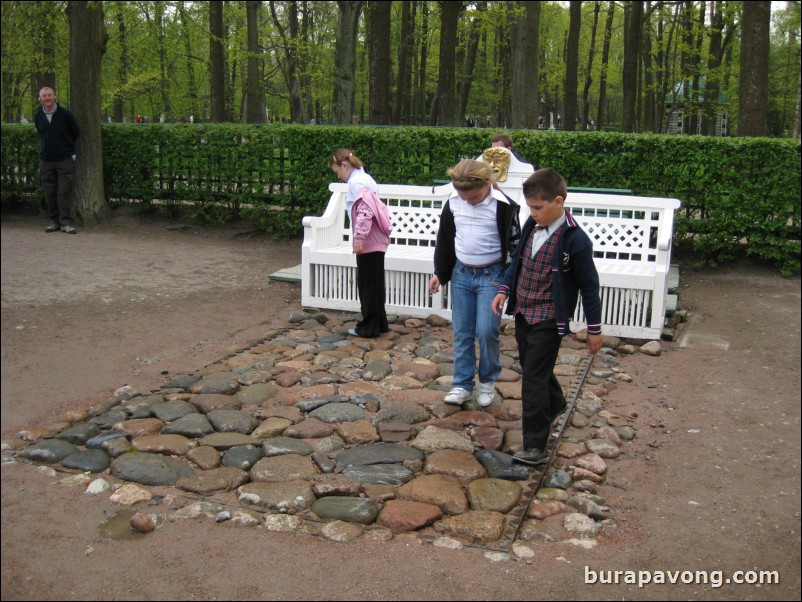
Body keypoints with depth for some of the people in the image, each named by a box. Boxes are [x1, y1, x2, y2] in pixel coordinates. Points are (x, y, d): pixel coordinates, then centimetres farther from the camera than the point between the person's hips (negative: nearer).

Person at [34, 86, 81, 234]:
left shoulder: (65, 114, -6)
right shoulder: (38, 117, 5)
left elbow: (76, 133, 6)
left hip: (65, 159, -4)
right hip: (45, 160, 4)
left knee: (64, 192, -6)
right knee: (49, 193, 5)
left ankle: (65, 222, -2)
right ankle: (55, 221, 14)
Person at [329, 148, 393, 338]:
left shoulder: (356, 182, -14)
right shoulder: (364, 178, 16)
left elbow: (364, 212, -25)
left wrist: (358, 238, -23)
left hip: (368, 243, -10)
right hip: (376, 241, 10)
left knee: (367, 285, -1)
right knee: (374, 284, 16)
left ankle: (369, 327, 7)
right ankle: (379, 323, 24)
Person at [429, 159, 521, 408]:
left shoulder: (504, 206, -14)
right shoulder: (453, 203, -2)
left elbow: (514, 245, -7)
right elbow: (444, 240, 10)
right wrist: (440, 273, 11)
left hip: (491, 276, -4)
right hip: (461, 275, 4)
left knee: (486, 331, -7)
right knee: (462, 332, 6)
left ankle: (488, 381, 16)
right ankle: (462, 384, 17)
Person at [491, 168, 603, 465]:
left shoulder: (575, 240, -19)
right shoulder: (531, 225, 1)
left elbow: (589, 285, -11)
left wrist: (594, 329, -6)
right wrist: (504, 290, 4)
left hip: (548, 319, -7)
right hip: (522, 312, 8)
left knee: (533, 379, -9)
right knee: (531, 367, 23)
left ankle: (535, 447, -2)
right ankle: (555, 405, 51)